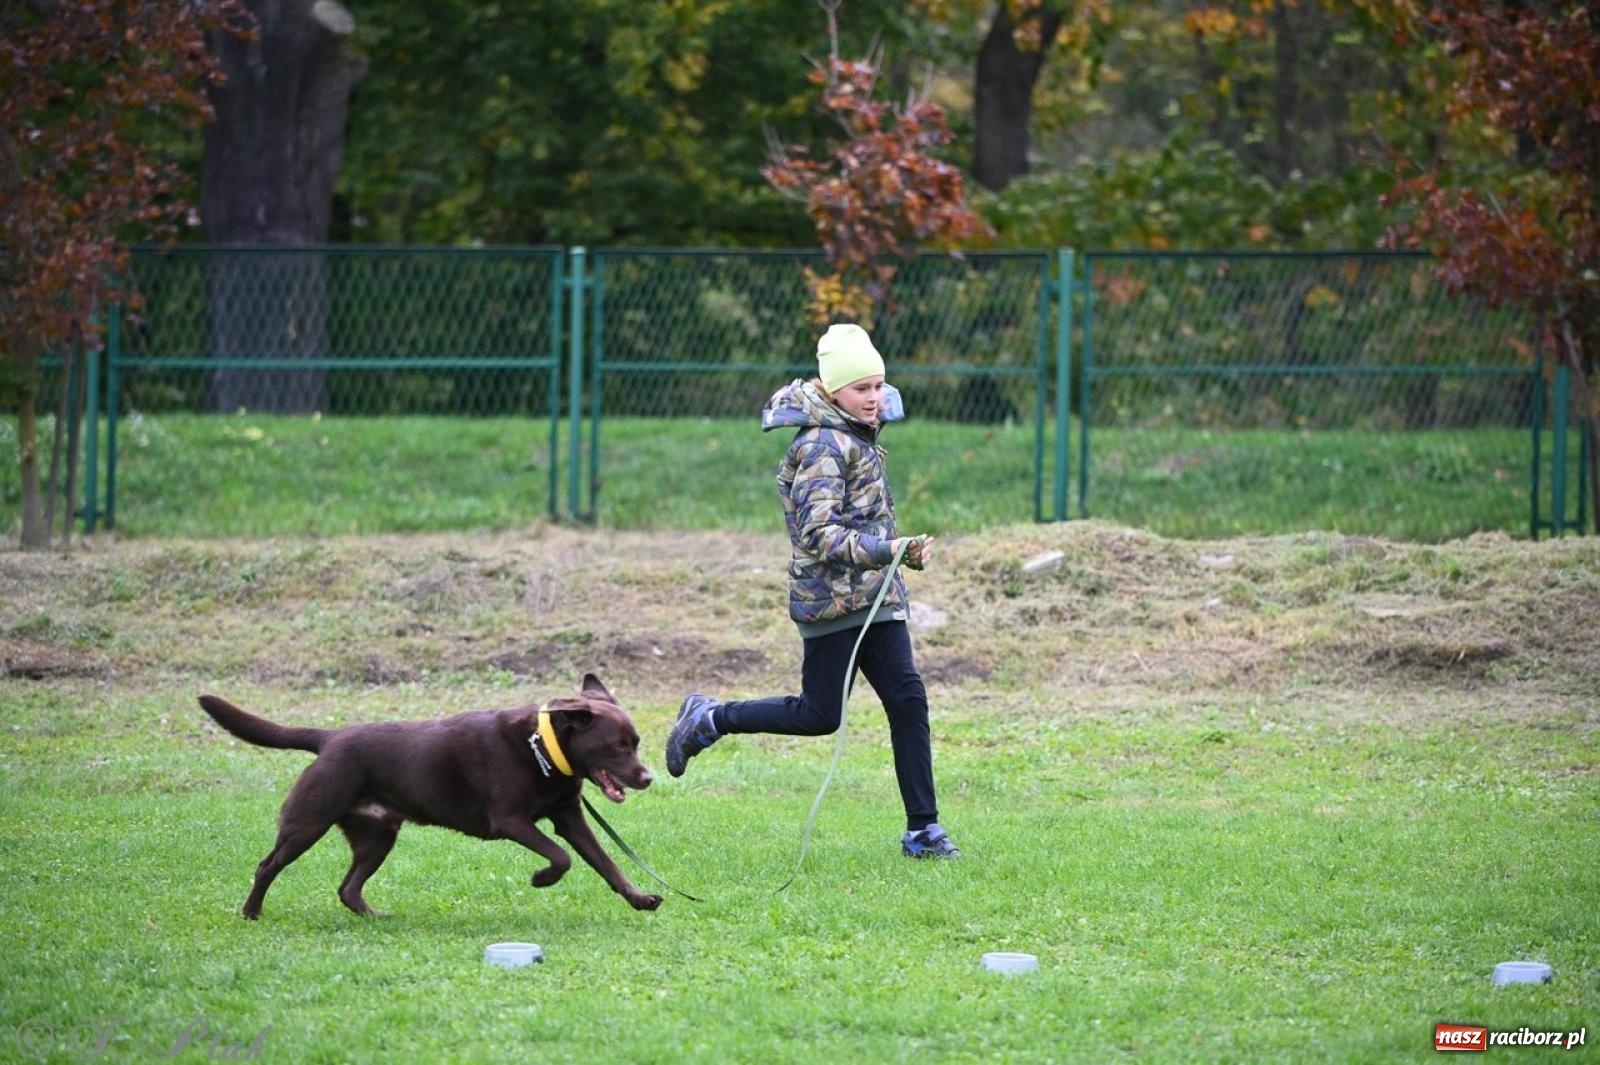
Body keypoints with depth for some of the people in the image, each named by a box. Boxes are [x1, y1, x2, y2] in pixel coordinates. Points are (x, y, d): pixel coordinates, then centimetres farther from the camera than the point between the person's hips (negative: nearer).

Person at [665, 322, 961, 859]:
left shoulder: (856, 436, 12)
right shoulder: (822, 446, -15)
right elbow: (820, 536, -24)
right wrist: (888, 550, -35)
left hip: (876, 595, 8)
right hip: (831, 597, -8)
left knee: (908, 699, -2)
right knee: (819, 714, -1)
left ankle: (922, 829, -1)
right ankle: (709, 720, 19)